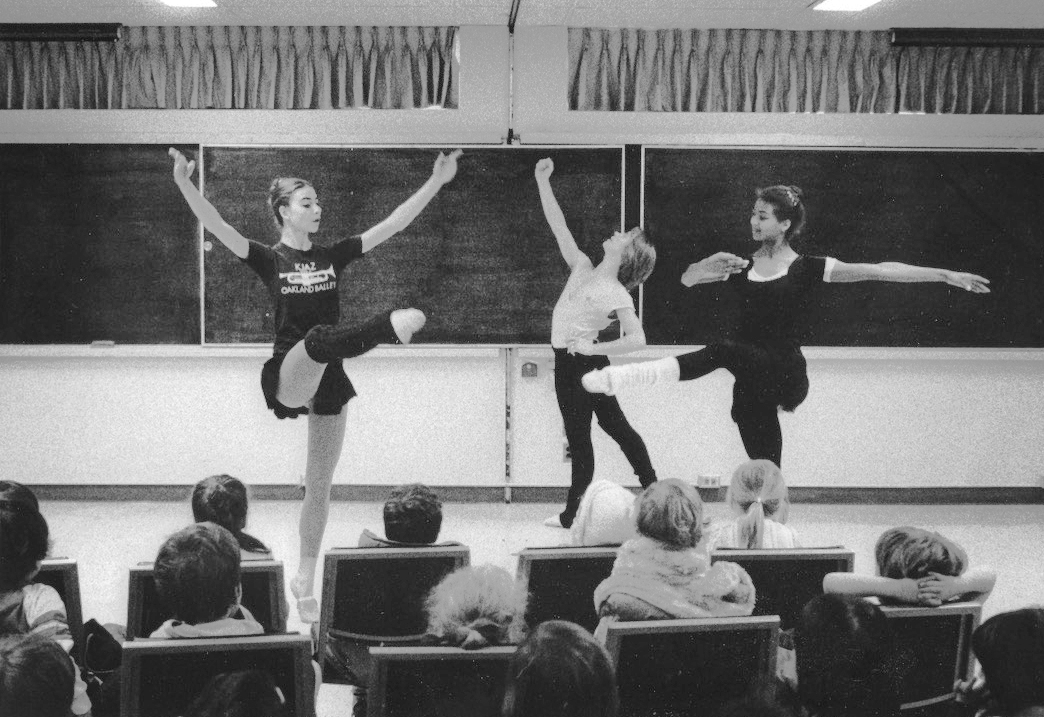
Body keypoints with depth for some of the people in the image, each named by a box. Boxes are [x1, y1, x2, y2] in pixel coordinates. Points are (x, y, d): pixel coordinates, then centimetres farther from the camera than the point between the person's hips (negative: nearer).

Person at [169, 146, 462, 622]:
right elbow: (216, 227, -17)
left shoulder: (332, 256, 9)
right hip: (289, 375, -4)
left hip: (327, 379, 4)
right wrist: (184, 185, -34)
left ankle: (305, 582, 17)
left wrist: (437, 181, -2)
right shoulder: (269, 259, -1)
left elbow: (394, 224, 5)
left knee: (320, 485, 7)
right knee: (320, 338, -39)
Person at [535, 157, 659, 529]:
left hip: (581, 363, -8)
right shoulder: (582, 268, 3)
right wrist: (542, 182, -3)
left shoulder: (616, 294, -17)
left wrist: (594, 347, -25)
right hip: (568, 362, 8)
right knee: (614, 425, 14)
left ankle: (574, 514, 9)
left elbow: (637, 339, -25)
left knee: (578, 435, 0)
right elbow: (558, 227, 3)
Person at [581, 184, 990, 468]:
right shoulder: (742, 268, 12)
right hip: (753, 384, 6)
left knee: (725, 351, -33)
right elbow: (687, 279, 15)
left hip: (784, 373, -6)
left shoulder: (807, 269, 0)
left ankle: (624, 377, -46)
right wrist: (706, 268, -8)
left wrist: (946, 275, -8)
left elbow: (880, 271, -4)